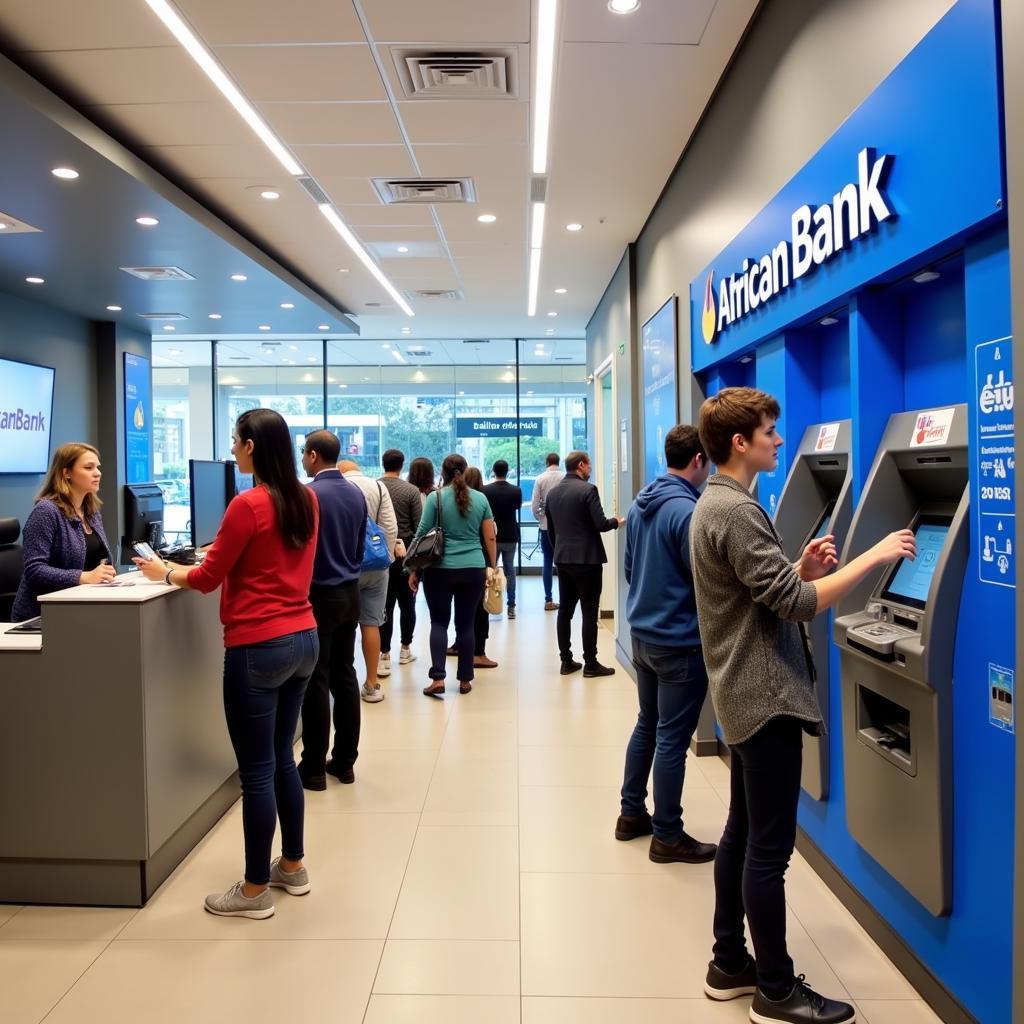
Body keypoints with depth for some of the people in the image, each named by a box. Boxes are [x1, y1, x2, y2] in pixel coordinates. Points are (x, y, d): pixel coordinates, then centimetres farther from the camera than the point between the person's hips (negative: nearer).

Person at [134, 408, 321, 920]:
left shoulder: (248, 505, -16)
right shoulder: (307, 500, 6)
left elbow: (207, 579, -6)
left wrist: (164, 572, 12)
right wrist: (223, 551, 26)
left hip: (258, 648, -8)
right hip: (303, 639, 8)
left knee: (256, 770, 4)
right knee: (282, 758, 20)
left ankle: (254, 891, 17)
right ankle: (292, 866, 32)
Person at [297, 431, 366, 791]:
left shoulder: (309, 495, -16)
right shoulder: (356, 494, 7)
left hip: (319, 597, -7)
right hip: (350, 593, 7)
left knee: (316, 682, 0)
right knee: (345, 676, 11)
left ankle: (314, 768, 8)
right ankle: (345, 761, 19)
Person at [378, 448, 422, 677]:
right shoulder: (411, 490, -7)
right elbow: (419, 526, -7)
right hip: (406, 552, -1)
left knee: (385, 604, 3)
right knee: (407, 602, 13)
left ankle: (385, 655, -2)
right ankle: (405, 649, 24)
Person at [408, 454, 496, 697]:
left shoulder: (436, 497, -3)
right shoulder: (480, 498, 4)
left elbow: (422, 535, -3)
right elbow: (490, 538, 7)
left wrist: (415, 570, 4)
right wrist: (492, 566, 17)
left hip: (441, 569, -2)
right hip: (474, 569, 2)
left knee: (439, 622, 7)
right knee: (466, 624, 10)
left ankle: (437, 679, -2)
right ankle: (465, 680, 15)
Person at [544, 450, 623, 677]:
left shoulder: (552, 492, 10)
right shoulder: (587, 489, -12)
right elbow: (600, 524, -16)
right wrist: (616, 521, 4)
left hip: (563, 559, 7)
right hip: (587, 559, -7)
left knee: (565, 610, 9)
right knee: (589, 612, -1)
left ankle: (566, 661, 13)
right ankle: (590, 664, 2)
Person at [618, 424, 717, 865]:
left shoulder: (640, 505, 6)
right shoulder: (687, 511, -21)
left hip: (642, 634, 9)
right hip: (679, 643, -9)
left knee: (647, 726, 20)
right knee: (672, 740, 3)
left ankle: (631, 814, 31)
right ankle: (668, 836, 16)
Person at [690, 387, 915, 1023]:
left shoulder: (716, 504, 12)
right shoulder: (737, 511, -19)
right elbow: (797, 604, -23)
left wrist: (802, 567, 1)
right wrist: (874, 556, -15)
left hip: (747, 693, 10)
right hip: (766, 696, -10)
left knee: (744, 834, 17)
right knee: (771, 848, 2)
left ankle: (730, 963, 30)